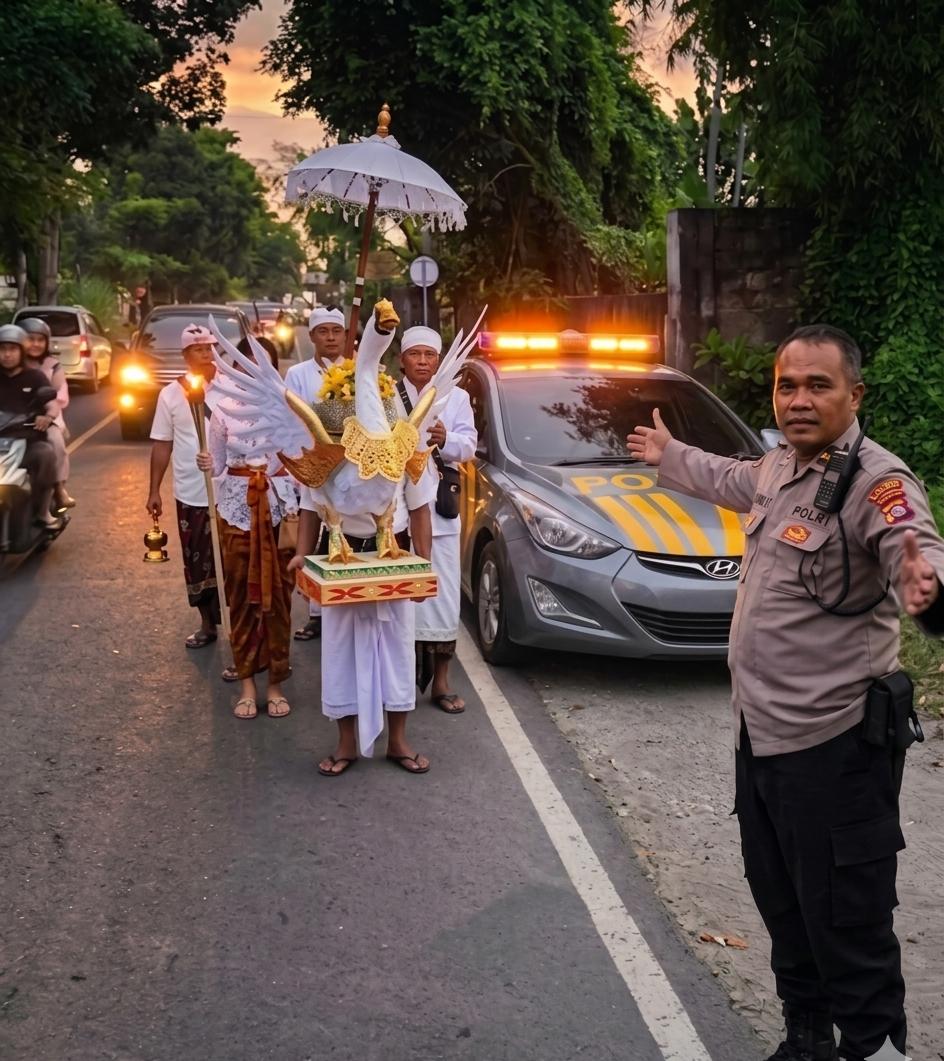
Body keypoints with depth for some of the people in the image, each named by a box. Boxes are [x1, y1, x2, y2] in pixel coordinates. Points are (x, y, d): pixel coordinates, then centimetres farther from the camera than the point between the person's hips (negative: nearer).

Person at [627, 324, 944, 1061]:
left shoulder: (877, 480, -19)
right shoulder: (781, 466, 8)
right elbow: (733, 482, 31)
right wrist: (670, 456, 45)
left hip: (835, 743, -9)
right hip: (761, 729, 9)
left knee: (846, 921, 0)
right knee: (781, 902, 22)